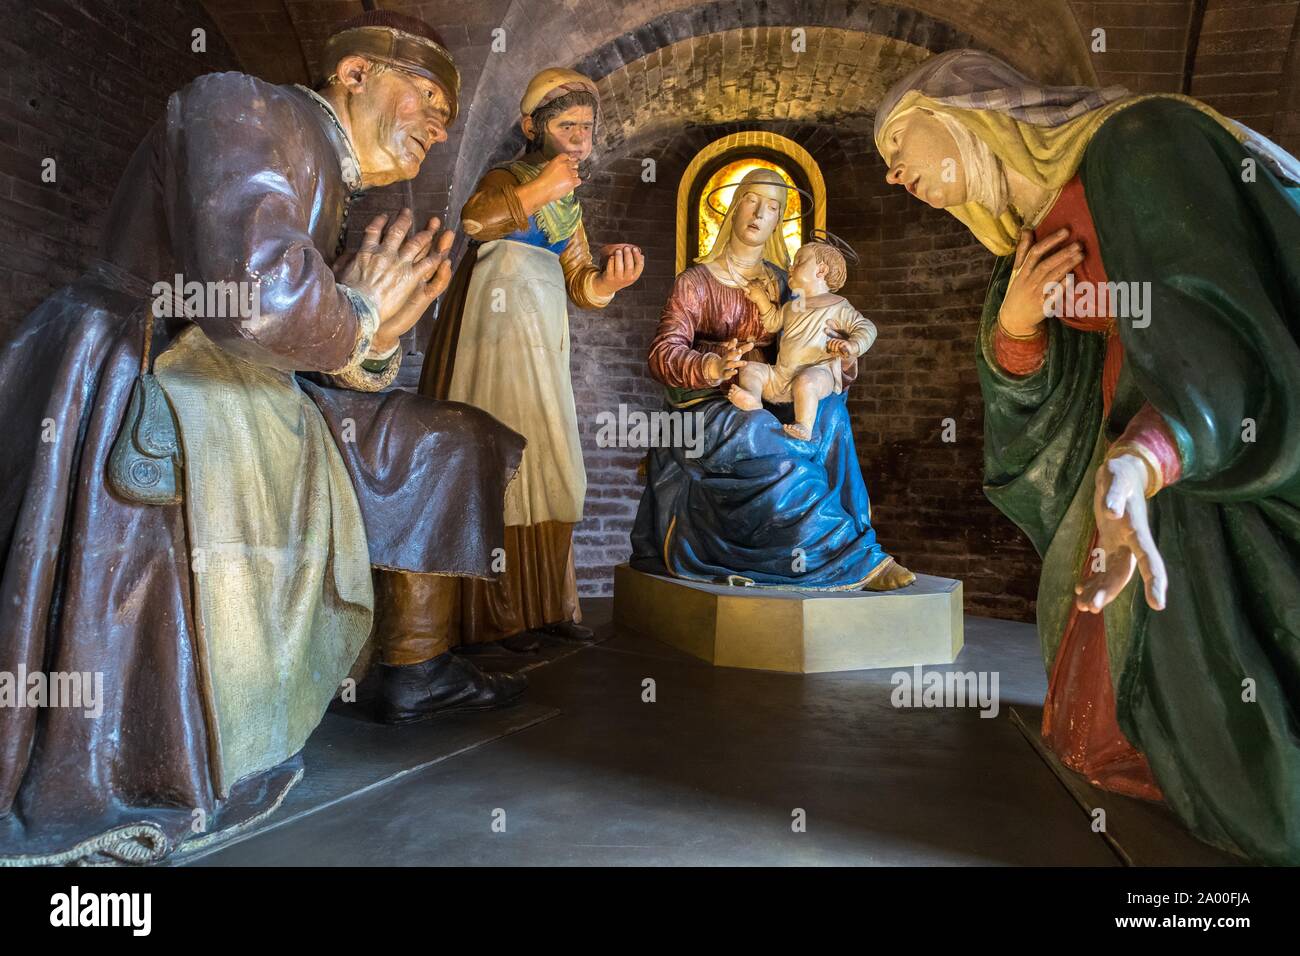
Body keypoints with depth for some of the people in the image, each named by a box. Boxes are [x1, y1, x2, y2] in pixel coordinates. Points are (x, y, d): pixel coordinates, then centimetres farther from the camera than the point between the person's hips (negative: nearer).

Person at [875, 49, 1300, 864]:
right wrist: (1013, 324, -17)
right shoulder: (1031, 231, 6)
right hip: (1144, 435, 9)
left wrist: (1135, 464, -52)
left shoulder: (1136, 141, -20)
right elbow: (1024, 394, 5)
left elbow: (1221, 317, -33)